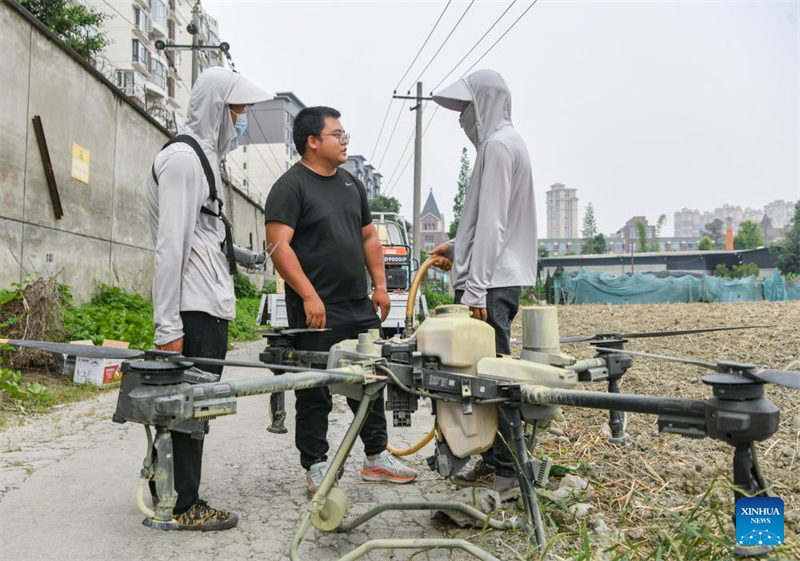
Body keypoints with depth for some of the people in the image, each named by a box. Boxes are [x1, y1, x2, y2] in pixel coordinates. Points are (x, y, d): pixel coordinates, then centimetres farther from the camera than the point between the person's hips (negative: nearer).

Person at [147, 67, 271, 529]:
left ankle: (171, 493, 26)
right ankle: (183, 506, 11)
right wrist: (168, 327, -20)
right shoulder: (182, 158, -11)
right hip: (194, 312, -10)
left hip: (211, 306, 10)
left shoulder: (205, 155, 20)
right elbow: (170, 247, -18)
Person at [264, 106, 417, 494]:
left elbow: (369, 237, 21)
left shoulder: (351, 183, 17)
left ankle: (376, 457, 27)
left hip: (360, 307, 7)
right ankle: (316, 467, 16)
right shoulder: (291, 186, -7)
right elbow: (279, 245, -16)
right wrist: (309, 296, -21)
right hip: (316, 312, -7)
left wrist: (380, 285, 11)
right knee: (315, 393, 3)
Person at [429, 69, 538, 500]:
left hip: (491, 284, -10)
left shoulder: (498, 144, -10)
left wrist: (475, 289, -20)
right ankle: (493, 461, 22)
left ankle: (508, 472, 1)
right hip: (498, 279, 10)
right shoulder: (504, 142, 22)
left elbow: (493, 223, -18)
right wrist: (458, 248, 20)